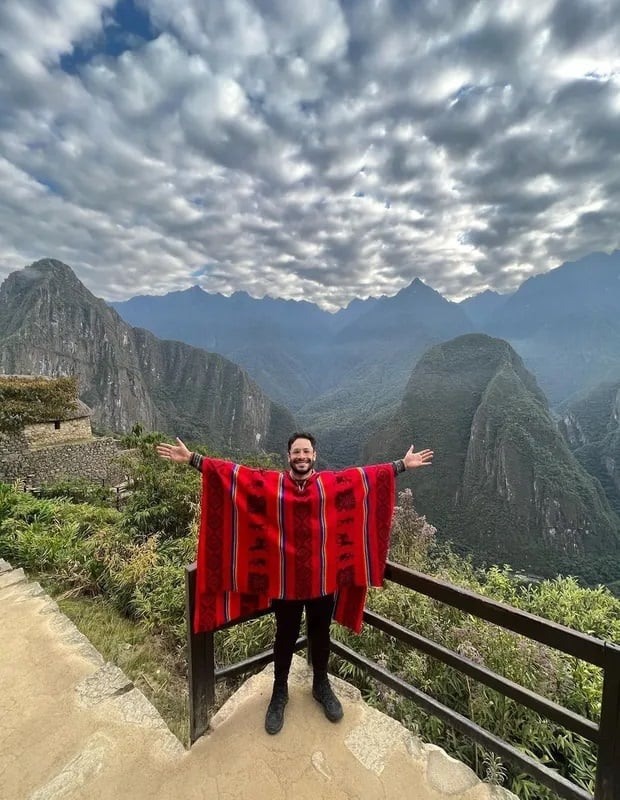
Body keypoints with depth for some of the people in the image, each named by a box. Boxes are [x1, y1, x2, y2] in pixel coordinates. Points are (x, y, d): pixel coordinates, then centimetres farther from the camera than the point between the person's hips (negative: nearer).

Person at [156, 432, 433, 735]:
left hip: (323, 577, 1)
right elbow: (231, 472, -10)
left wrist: (403, 464, 1)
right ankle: (279, 692, 42)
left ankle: (321, 686, 47)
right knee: (285, 637, 17)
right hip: (286, 579, -1)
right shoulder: (269, 482, -7)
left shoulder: (333, 482, -4)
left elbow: (368, 474, 0)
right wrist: (191, 458, -14)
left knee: (320, 635, 21)